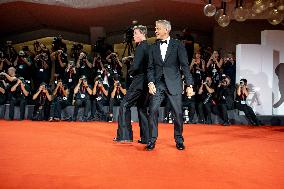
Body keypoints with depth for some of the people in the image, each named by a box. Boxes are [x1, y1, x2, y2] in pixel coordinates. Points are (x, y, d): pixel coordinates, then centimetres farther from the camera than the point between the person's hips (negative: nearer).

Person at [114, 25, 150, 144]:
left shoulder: (141, 47, -14)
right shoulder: (149, 47, 13)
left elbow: (136, 66, -22)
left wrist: (130, 72, -3)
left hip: (139, 81, -9)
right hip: (146, 82, 9)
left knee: (124, 106, -3)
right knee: (142, 108, 13)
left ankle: (124, 135, -3)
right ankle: (146, 137, 15)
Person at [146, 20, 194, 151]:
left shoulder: (178, 45, 2)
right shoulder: (153, 47, 12)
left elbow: (185, 66, -2)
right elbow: (150, 68, 9)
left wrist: (189, 85, -9)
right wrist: (151, 82, -7)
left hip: (174, 84, -2)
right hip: (157, 84, 3)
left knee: (178, 112, 0)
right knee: (153, 110, -5)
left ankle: (179, 140, 17)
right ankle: (152, 139, 6)